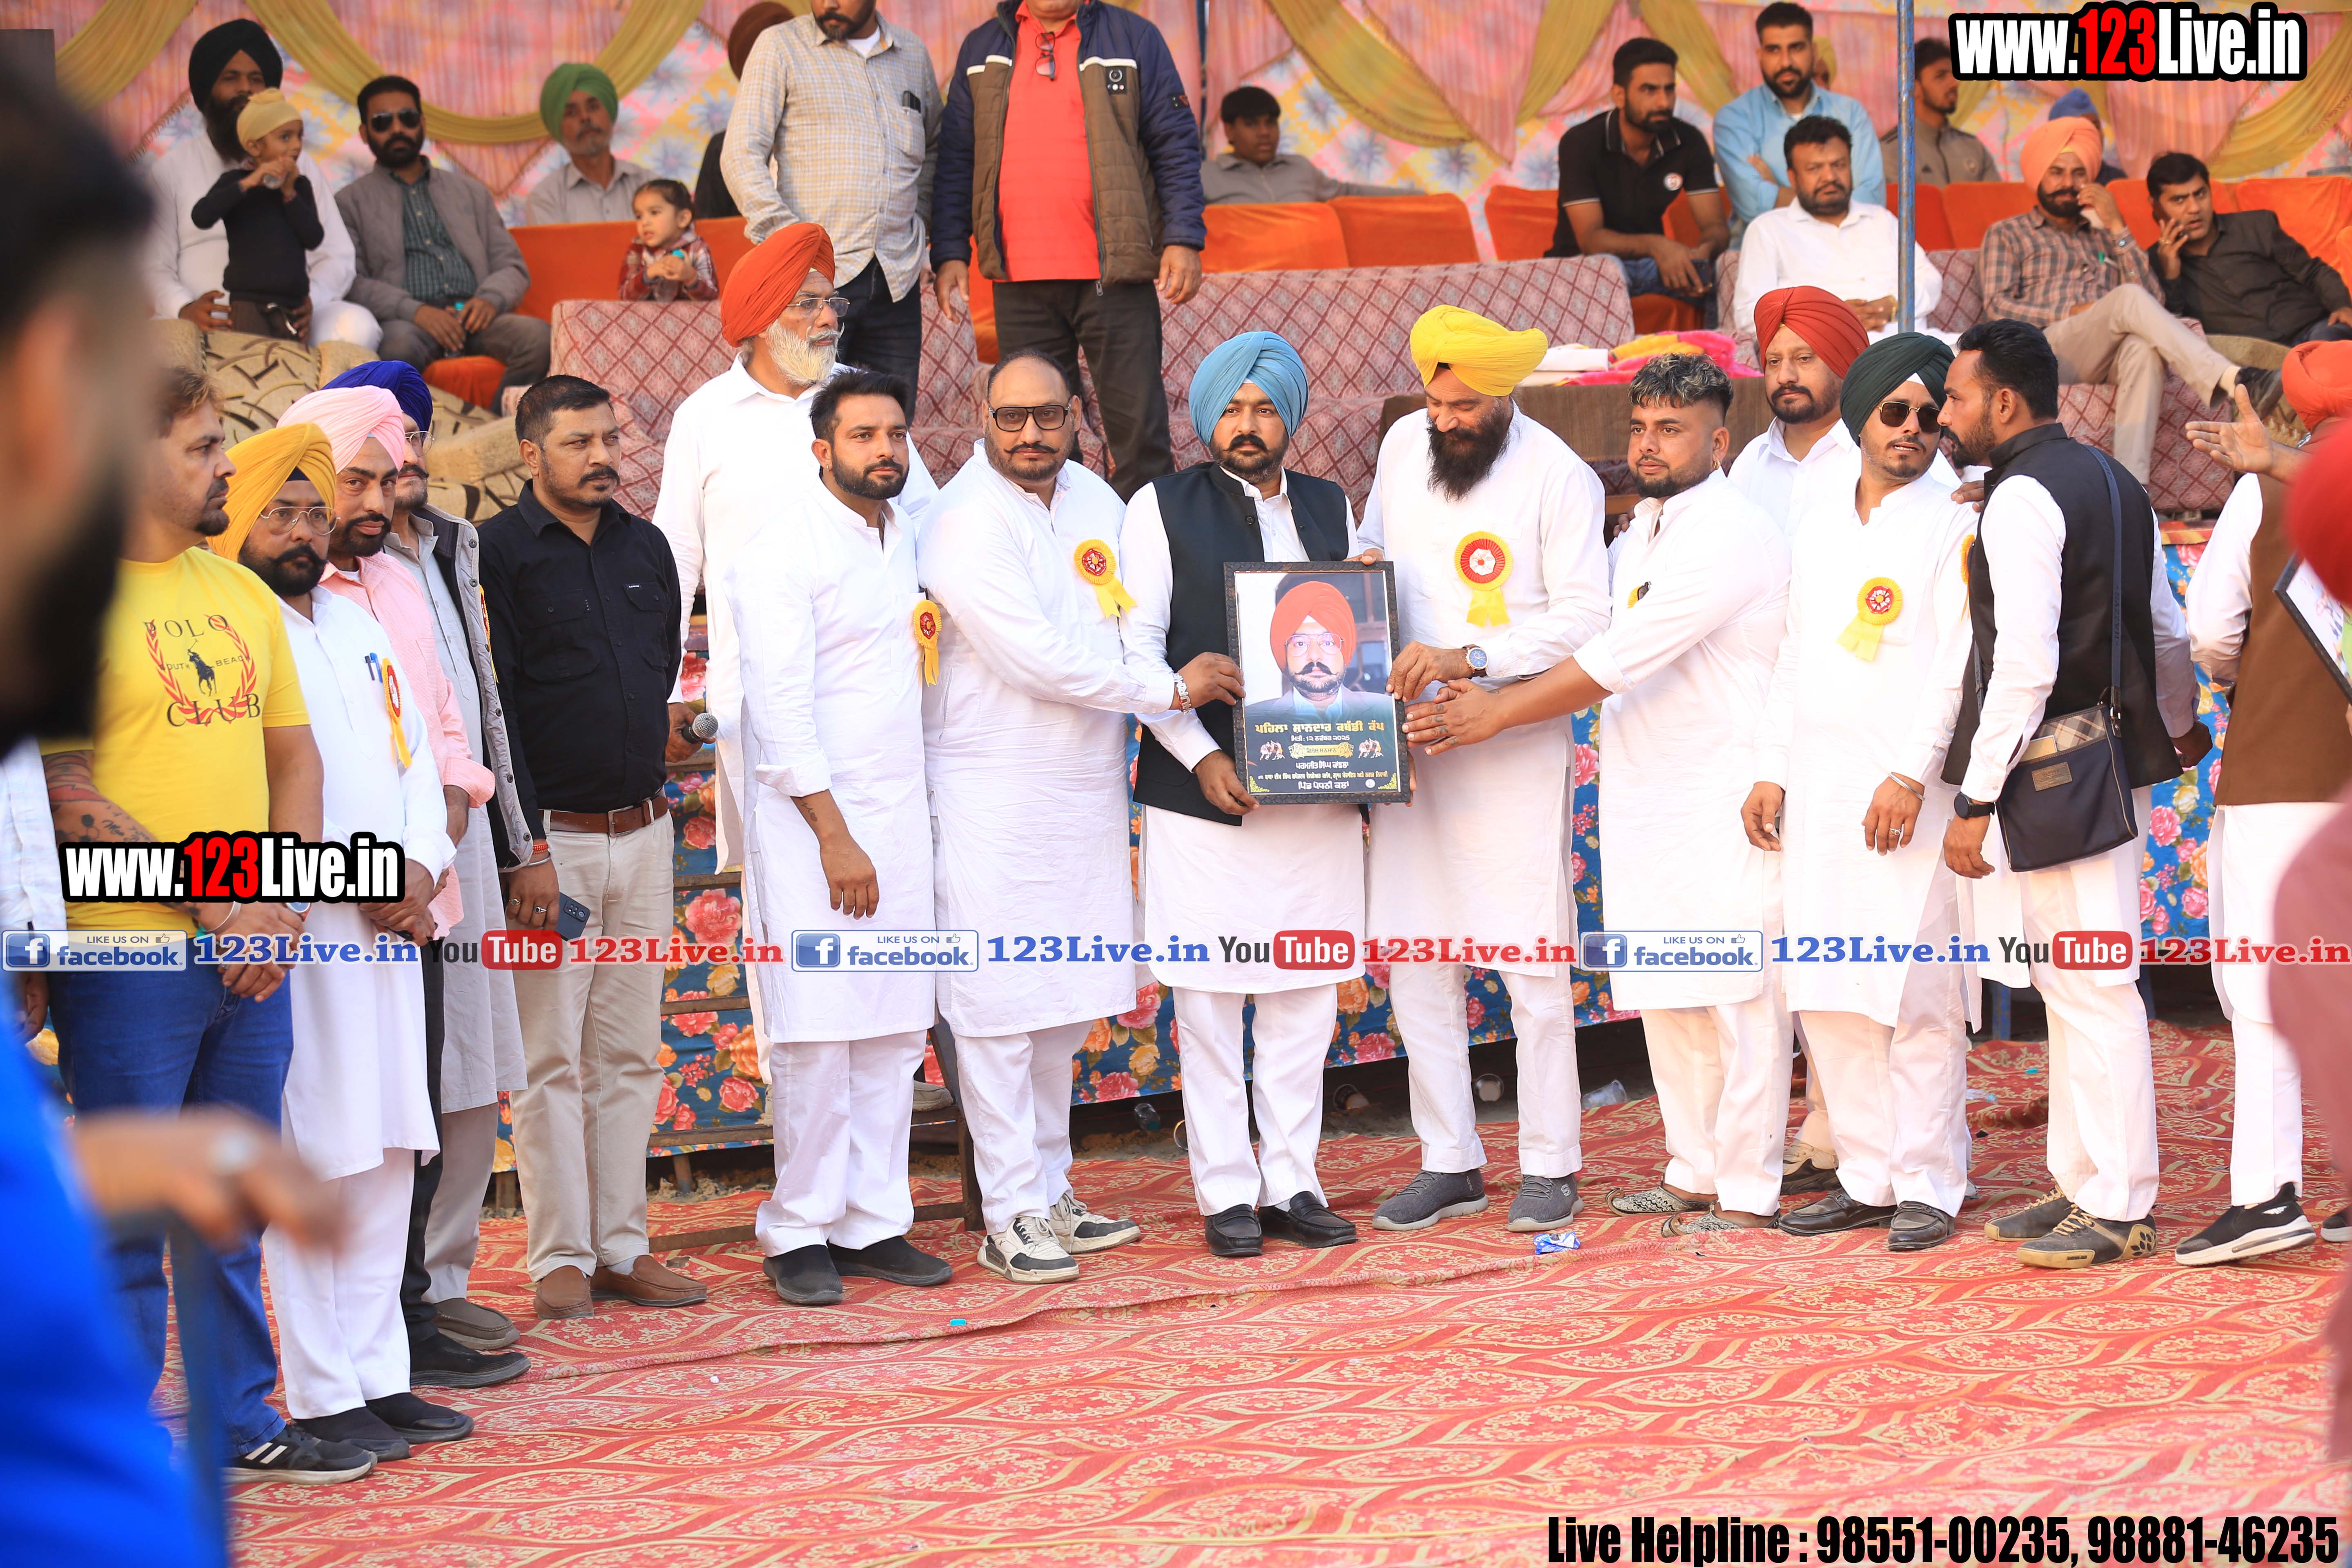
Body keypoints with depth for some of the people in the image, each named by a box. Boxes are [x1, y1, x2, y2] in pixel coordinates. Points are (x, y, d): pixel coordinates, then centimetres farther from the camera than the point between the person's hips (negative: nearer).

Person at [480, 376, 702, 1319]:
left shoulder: (646, 549, 11)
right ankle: (561, 1259, 4)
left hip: (642, 830, 6)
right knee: (551, 1058, -2)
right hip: (549, 836, -6)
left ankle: (622, 1248, 15)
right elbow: (491, 706, -11)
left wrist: (643, 780, 15)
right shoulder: (498, 554, -8)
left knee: (630, 1053, 9)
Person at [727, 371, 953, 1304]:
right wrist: (836, 838, -16)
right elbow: (781, 706, -13)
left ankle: (873, 1225, 13)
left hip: (899, 815, 7)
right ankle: (799, 1234, 3)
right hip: (813, 820, -7)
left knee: (896, 1028, 6)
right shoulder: (783, 553, -8)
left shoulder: (905, 536, 14)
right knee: (817, 1034, -7)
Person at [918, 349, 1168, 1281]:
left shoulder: (1095, 498, 9)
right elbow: (1038, 659, -19)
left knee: (1067, 1007, 13)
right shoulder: (965, 522, -13)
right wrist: (1169, 688, -13)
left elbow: (1135, 624, 20)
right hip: (991, 794, -7)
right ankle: (1011, 1219, 2)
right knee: (1001, 1006, -4)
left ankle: (1049, 1192, 23)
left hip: (1087, 786, 7)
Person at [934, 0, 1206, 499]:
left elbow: (1175, 145, 4)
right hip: (1018, 276, 2)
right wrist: (949, 252, 5)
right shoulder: (982, 48, 14)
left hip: (1115, 271, -2)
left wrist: (1183, 239, -6)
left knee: (1138, 425, -2)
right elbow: (956, 158, 14)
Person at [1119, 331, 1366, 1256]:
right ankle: (1226, 1194, 7)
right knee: (1208, 995, -1)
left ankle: (1291, 1181, 15)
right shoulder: (1161, 509, 2)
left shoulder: (1331, 508, 14)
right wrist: (1200, 753, -14)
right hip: (1204, 793, -4)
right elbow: (1138, 651, -3)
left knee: (1305, 995, 7)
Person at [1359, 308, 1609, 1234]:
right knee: (1413, 954, 6)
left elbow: (1583, 618, -12)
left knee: (1531, 963, -4)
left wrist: (1471, 658, -22)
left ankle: (1550, 1166, 7)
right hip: (1408, 737, 5)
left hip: (1514, 740, -5)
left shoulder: (1559, 477, -8)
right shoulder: (1403, 445, 8)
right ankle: (1448, 1162, 16)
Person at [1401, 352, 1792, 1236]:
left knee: (1736, 997, -3)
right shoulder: (1640, 536, 16)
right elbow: (1597, 651, 20)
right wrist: (1476, 681, 7)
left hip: (1724, 802, -9)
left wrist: (1497, 715, -12)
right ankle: (1693, 1171, 24)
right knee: (1664, 996, 13)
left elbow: (1619, 661, -18)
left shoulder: (1730, 539, -15)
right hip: (1644, 795, 9)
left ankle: (1748, 1193, 2)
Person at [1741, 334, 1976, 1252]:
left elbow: (1957, 662, -9)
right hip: (1817, 786, 6)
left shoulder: (1951, 522, -2)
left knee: (1915, 994, -5)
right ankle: (1866, 1178, 15)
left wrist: (1911, 774, -17)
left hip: (1906, 790, -6)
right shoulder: (1821, 512, 16)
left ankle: (1929, 1186, 3)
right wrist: (1771, 769, 14)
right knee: (1828, 996, 7)